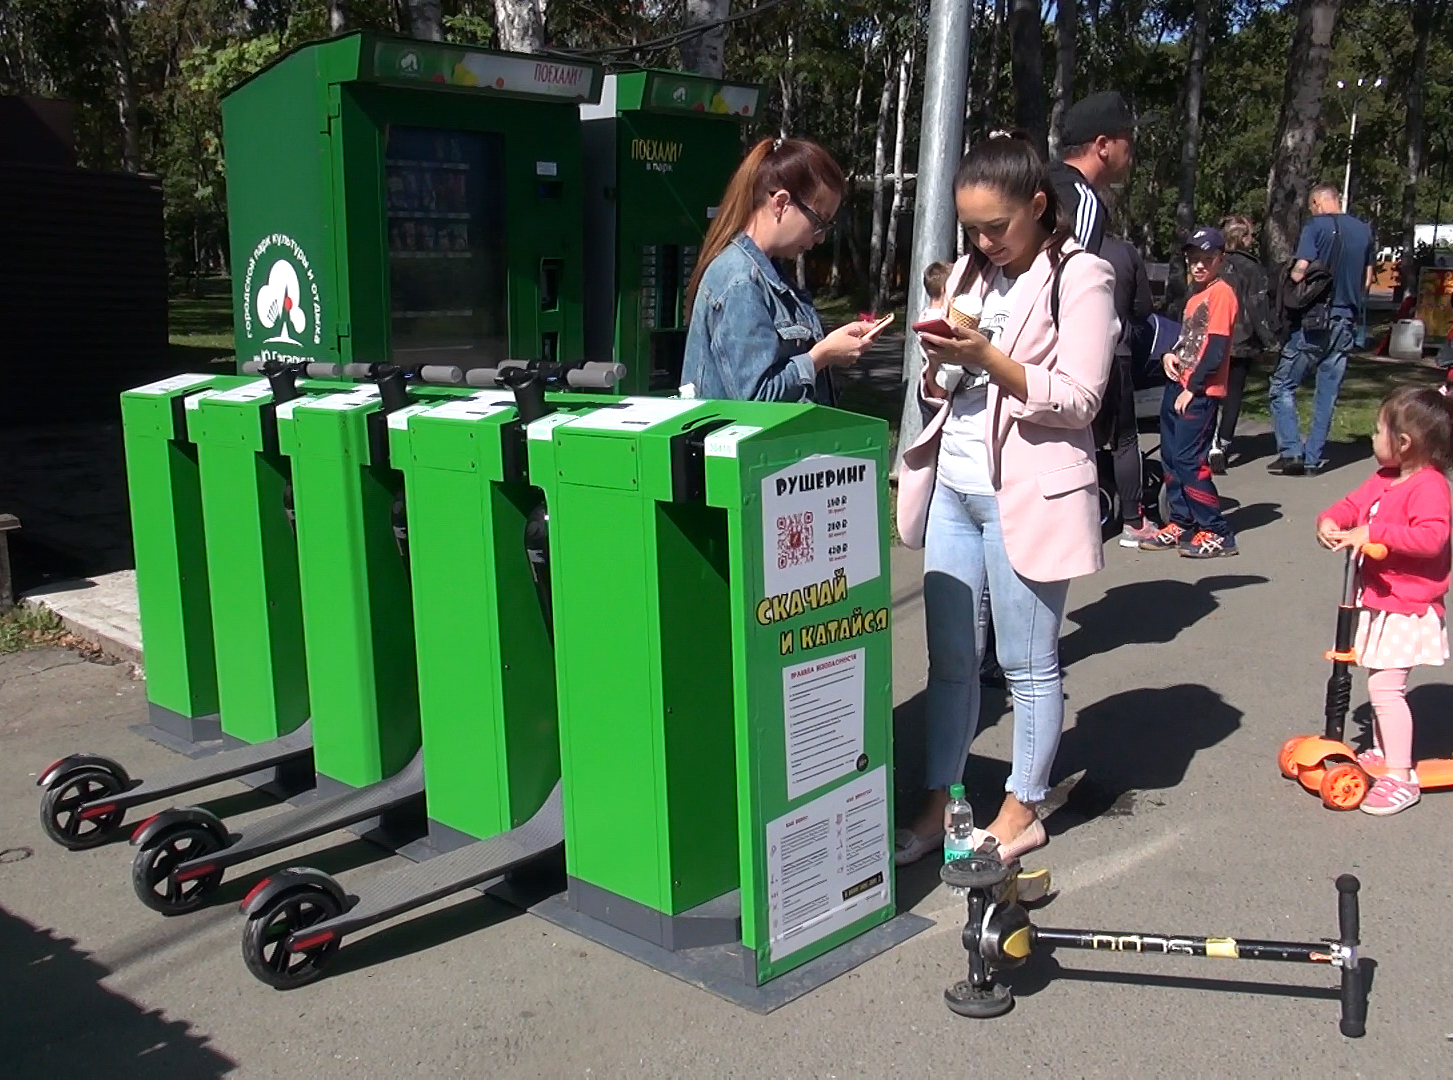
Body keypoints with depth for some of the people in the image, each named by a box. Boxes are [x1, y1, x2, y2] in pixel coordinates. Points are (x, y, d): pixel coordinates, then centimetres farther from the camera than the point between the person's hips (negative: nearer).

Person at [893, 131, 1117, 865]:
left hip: (1025, 494, -6)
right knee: (948, 657, 11)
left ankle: (1023, 809, 20)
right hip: (953, 485, 7)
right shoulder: (970, 272, 14)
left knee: (1028, 662, 5)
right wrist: (939, 366, -5)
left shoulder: (1080, 277, -6)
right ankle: (940, 801, 21)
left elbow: (1079, 401, -13)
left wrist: (988, 357, -21)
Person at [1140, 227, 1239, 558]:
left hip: (1200, 392, -9)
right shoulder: (1194, 296, 18)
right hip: (1177, 386, 9)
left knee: (1189, 460, -11)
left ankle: (1217, 533, -4)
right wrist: (1170, 355, 5)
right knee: (1171, 456, 10)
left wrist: (1192, 388, -16)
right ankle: (1181, 523, 21)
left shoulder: (1222, 293, -9)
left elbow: (1216, 349, -16)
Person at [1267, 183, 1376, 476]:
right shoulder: (1364, 231, 9)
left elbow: (1299, 272, -16)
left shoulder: (1317, 226, -9)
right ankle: (1313, 459, 11)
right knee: (1328, 393, 8)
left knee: (1283, 385, 3)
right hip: (1346, 322, 6)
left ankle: (1291, 452, -6)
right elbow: (1367, 279, 15)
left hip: (1314, 319, -6)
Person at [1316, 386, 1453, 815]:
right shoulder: (1383, 479, 8)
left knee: (1386, 687, -13)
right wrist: (1331, 520, -10)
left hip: (1407, 610, -10)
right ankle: (1383, 752, 37)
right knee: (1382, 682, 21)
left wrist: (1373, 532, -33)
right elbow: (1354, 505, 13)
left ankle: (1401, 777, -5)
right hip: (1380, 602, 10)